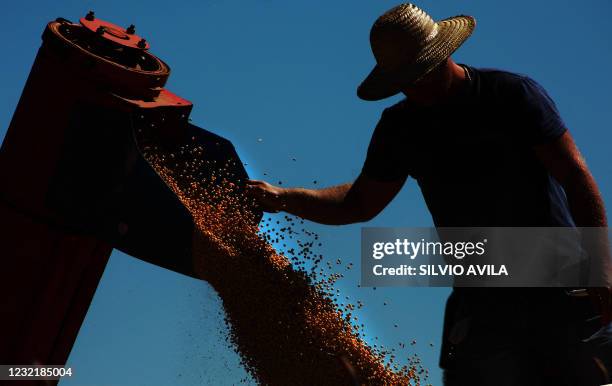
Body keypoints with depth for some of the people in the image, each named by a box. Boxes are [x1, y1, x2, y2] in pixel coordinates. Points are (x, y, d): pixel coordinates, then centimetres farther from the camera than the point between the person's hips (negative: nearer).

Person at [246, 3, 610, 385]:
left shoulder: (513, 93, -4)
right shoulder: (400, 127, 9)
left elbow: (574, 174, -5)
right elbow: (360, 203, 17)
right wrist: (284, 197, 4)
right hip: (481, 304, 3)